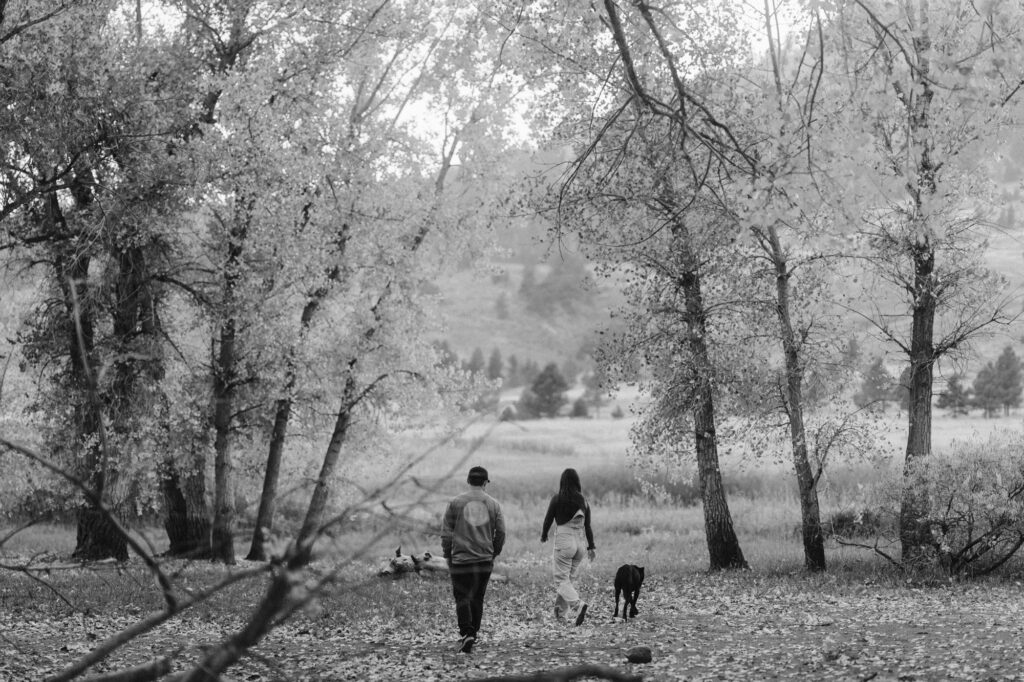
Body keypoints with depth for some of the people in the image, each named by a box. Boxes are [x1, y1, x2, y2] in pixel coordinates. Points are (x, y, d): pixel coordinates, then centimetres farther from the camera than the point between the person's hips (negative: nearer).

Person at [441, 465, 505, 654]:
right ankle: (472, 634, 21)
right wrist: (494, 553, 19)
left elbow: (446, 532, -2)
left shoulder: (456, 502, -3)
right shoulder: (493, 504, 2)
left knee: (462, 599, -2)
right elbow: (501, 532, 5)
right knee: (477, 599, 14)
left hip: (461, 559, -2)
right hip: (485, 560, 2)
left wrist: (447, 554, 9)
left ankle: (467, 633, -19)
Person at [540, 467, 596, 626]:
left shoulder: (557, 499, -9)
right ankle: (560, 611, 23)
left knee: (561, 580, -1)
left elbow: (548, 519, -1)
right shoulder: (584, 501, 3)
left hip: (564, 543, -5)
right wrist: (591, 547, 9)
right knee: (570, 578, 17)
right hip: (580, 543, 5)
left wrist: (543, 535, 17)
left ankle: (578, 604, -24)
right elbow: (588, 526, 4)